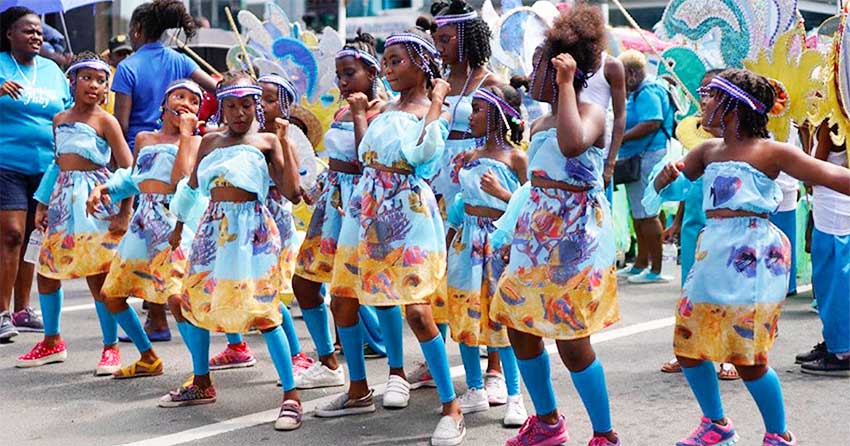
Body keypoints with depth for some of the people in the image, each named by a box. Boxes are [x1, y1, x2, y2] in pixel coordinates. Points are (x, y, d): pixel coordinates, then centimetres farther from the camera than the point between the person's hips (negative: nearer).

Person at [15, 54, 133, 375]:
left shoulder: (105, 122, -5)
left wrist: (124, 213, -14)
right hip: (63, 199, 7)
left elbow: (127, 169, -8)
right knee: (46, 270, 10)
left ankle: (111, 348, 4)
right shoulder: (60, 120, 12)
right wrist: (43, 204, 17)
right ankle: (52, 342, 26)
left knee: (97, 275, -8)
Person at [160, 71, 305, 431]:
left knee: (262, 311, -15)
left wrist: (283, 142, -11)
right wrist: (179, 225, 28)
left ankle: (291, 396, -9)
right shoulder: (210, 142, 13)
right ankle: (201, 384, 28)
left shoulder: (265, 142, 1)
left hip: (252, 230, -6)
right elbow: (192, 189, 26)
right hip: (214, 227, 6)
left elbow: (292, 193, -8)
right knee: (184, 302, 9)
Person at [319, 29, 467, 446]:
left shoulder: (433, 110, -4)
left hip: (408, 219, -8)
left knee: (417, 311, -16)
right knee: (342, 301, 12)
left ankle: (451, 408, -8)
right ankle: (358, 391, 29)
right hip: (365, 215, 8)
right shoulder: (384, 110, 15)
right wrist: (359, 115, 18)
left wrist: (436, 102, -16)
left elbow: (424, 151, -24)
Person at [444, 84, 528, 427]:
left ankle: (514, 397, 2)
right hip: (469, 240, 6)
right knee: (464, 314, 8)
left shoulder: (516, 157, -6)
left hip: (500, 242, -6)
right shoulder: (470, 157, 11)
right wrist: (447, 243, 15)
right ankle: (475, 391, 20)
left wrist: (500, 192, -20)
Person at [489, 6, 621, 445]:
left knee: (570, 338, -9)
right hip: (536, 236, 9)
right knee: (517, 324, 12)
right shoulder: (538, 124, 14)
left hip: (574, 236, -9)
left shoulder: (591, 112, -12)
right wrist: (517, 237, 22)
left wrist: (566, 85, -29)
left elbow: (572, 144, -36)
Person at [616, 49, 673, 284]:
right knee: (638, 212, 16)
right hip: (637, 159, 11)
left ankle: (655, 269, -5)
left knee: (646, 214, -9)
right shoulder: (638, 93, 20)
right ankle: (641, 264, 25)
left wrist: (619, 138, -23)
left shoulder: (647, 93, -14)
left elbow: (651, 124, -25)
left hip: (647, 157, -11)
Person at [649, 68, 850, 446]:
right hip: (711, 255, 7)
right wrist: (667, 175, 3)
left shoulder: (771, 152, -4)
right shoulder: (708, 152, 15)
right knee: (688, 348, 8)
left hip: (752, 258, -7)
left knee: (748, 358, -8)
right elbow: (662, 185, 26)